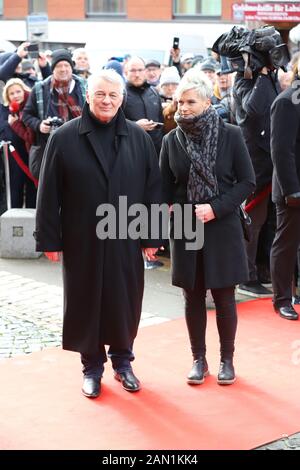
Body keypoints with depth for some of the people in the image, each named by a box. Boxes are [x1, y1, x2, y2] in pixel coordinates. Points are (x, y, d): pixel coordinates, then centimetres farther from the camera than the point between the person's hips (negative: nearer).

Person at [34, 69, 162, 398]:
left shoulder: (138, 137, 1)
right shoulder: (64, 137, -4)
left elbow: (152, 189, 3)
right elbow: (48, 193, -3)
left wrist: (152, 236, 1)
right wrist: (49, 238, -5)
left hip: (125, 239, 1)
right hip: (81, 240, -1)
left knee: (125, 303, 9)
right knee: (86, 302, 8)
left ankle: (122, 361, 29)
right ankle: (91, 366, 23)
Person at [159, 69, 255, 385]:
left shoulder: (230, 135, -7)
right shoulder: (172, 140, 0)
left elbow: (247, 181, -6)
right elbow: (164, 188, 4)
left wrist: (216, 208, -16)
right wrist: (166, 221, -8)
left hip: (222, 229, -2)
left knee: (223, 297, 6)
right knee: (193, 297, 9)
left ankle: (227, 359, 22)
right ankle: (199, 359, 23)